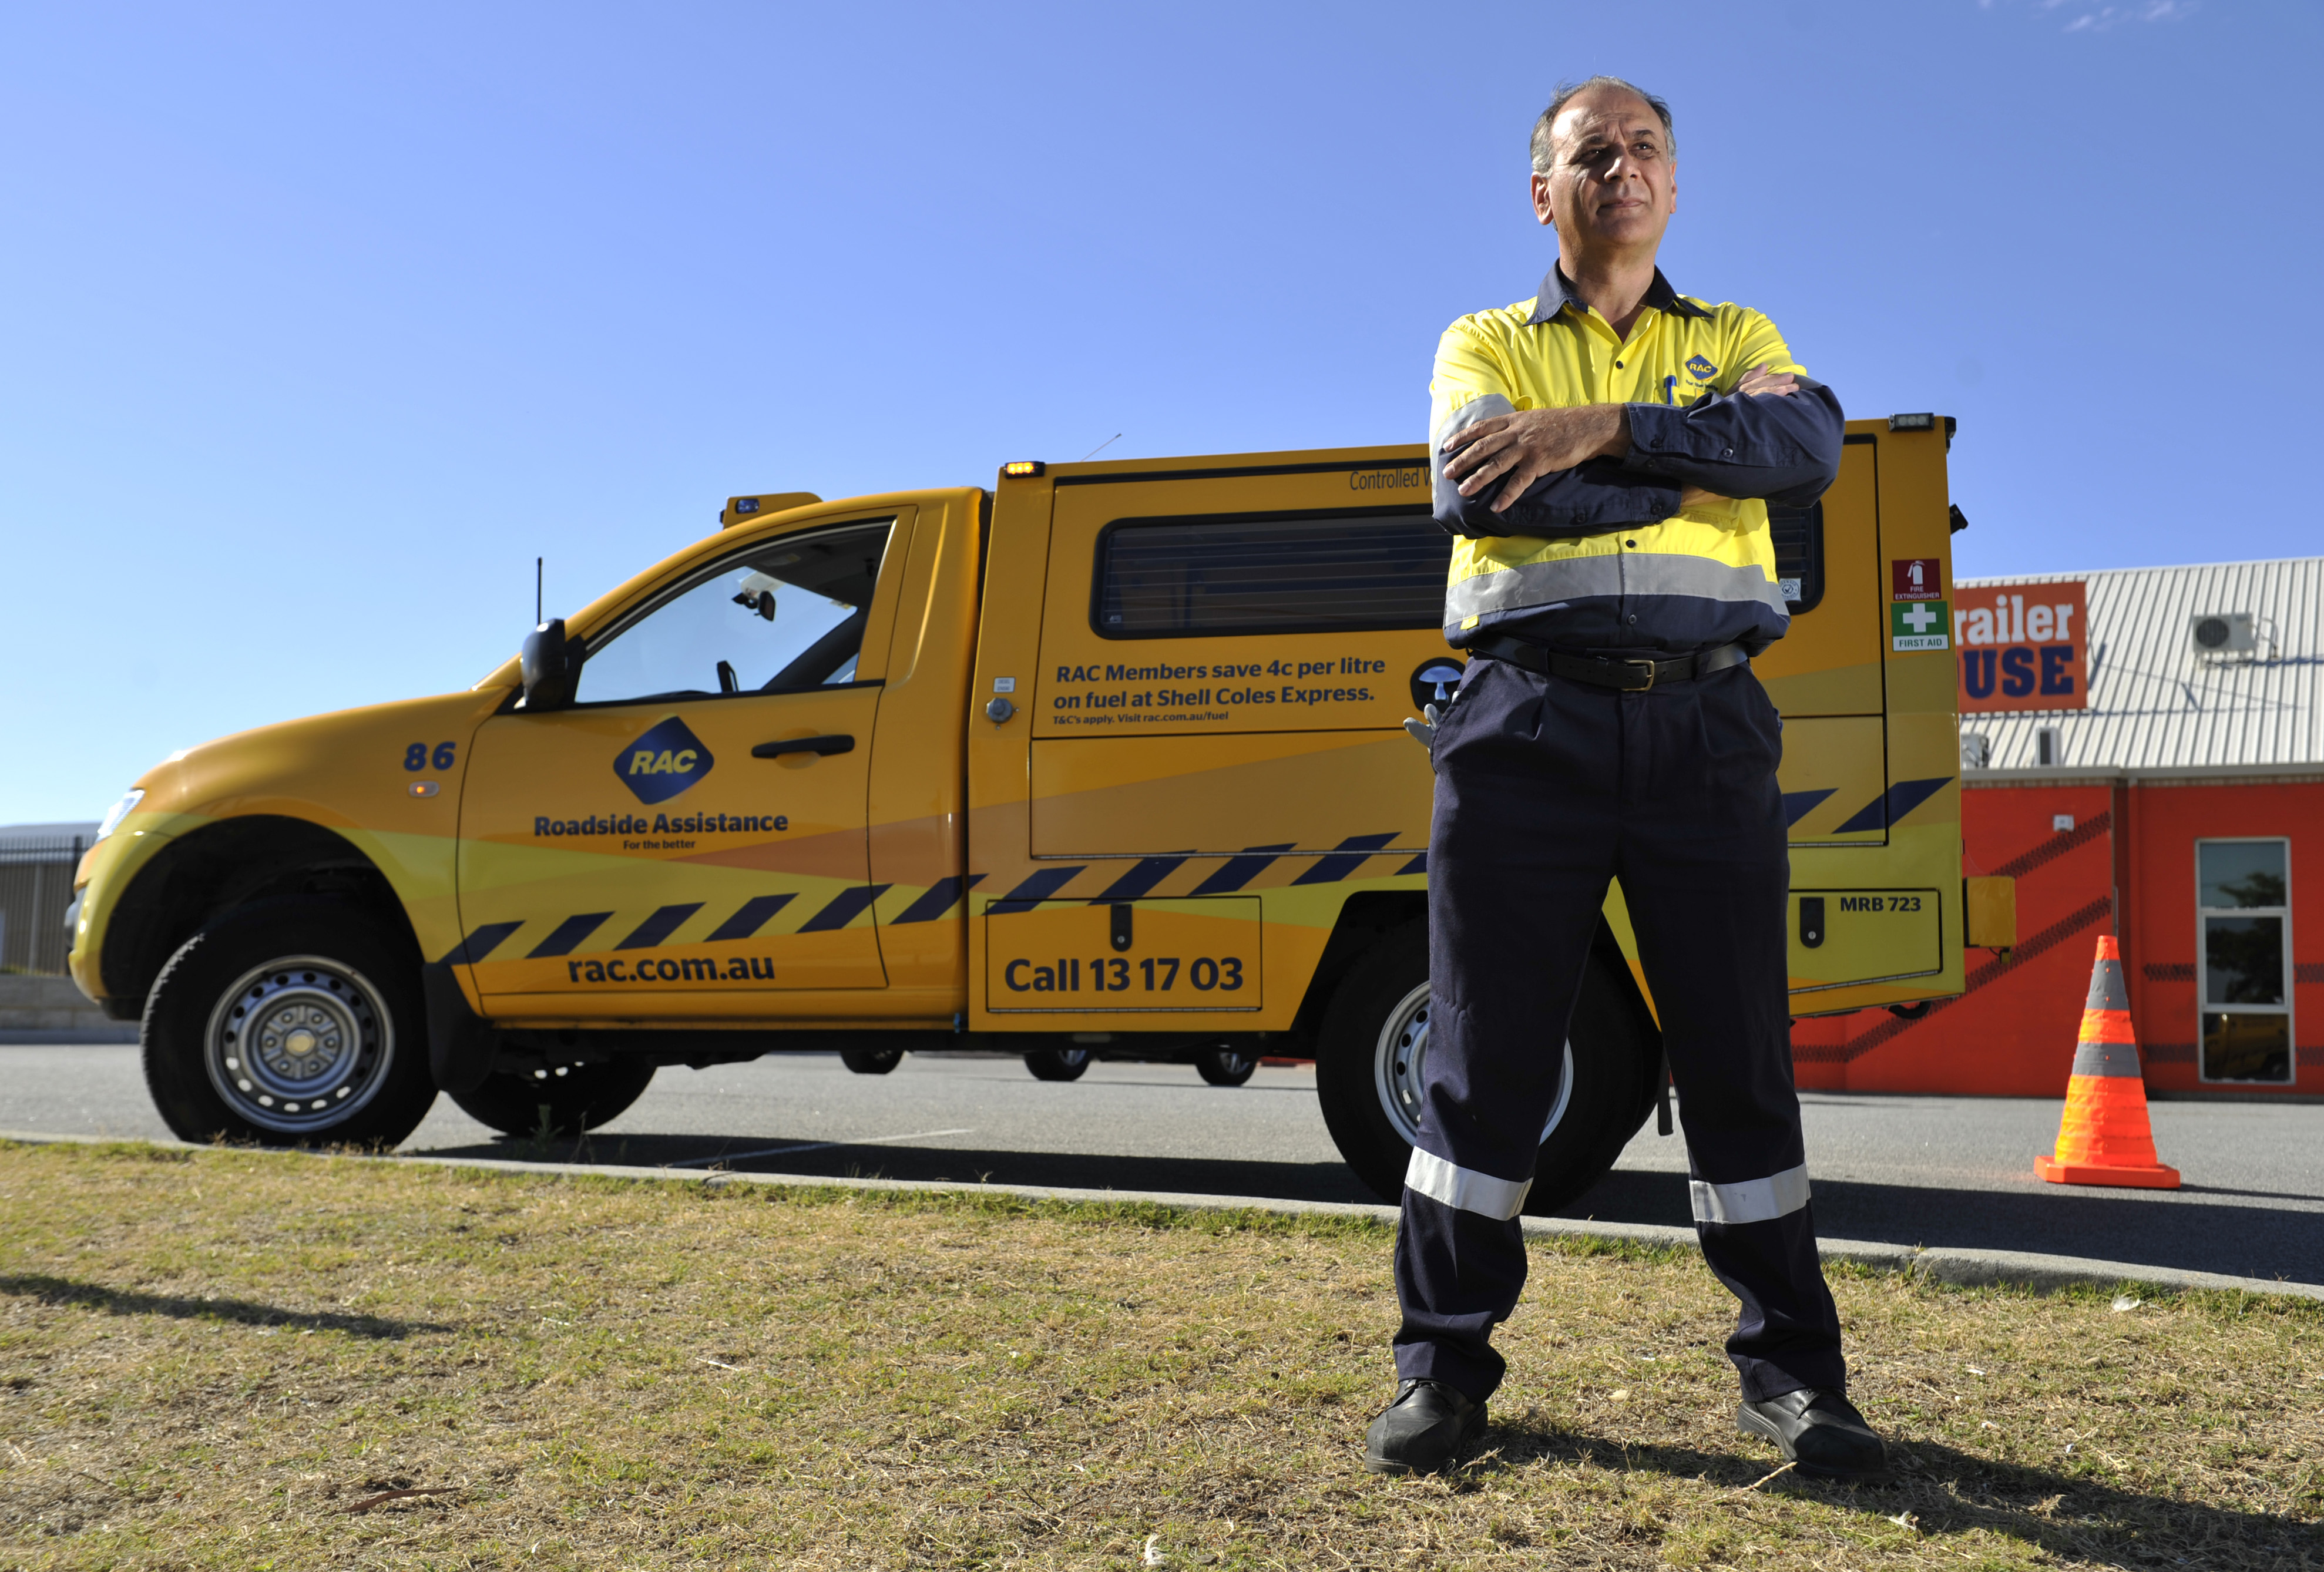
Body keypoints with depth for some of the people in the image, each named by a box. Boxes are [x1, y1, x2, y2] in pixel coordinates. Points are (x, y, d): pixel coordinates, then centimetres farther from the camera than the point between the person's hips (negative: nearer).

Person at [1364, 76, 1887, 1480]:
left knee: (1740, 1050, 3)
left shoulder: (1736, 340, 18)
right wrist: (1703, 461, -5)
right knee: (1489, 1048, 1)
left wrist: (1609, 429, -14)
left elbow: (1810, 445, -5)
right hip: (1528, 718, -1)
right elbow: (1479, 495, -8)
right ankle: (1445, 1364, 12)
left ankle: (1791, 1367, 15)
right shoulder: (1484, 345, 14)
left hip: (1703, 721, 1)